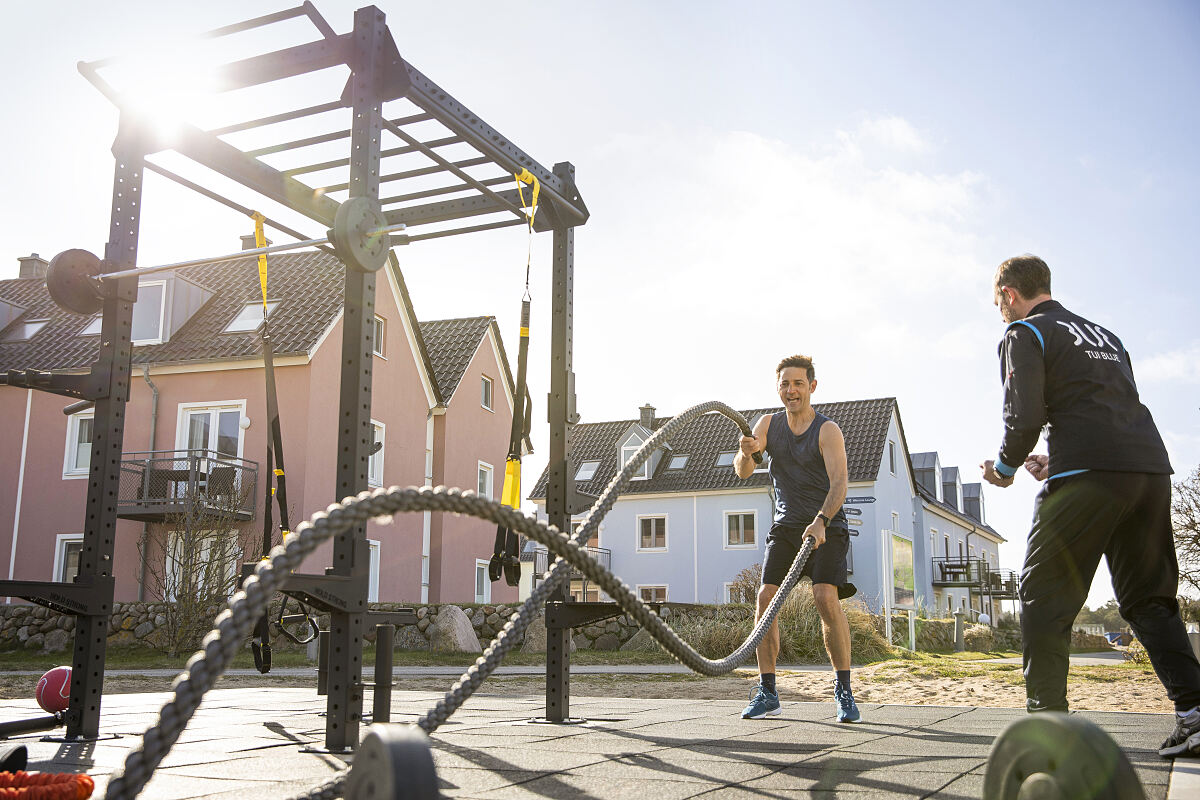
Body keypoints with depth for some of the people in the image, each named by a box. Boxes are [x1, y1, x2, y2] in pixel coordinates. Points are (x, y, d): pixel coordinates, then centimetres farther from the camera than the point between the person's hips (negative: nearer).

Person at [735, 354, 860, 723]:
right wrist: (746, 453, -31)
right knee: (766, 596, -10)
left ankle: (844, 692, -10)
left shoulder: (827, 430, -11)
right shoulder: (768, 424, 3)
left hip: (826, 526, -4)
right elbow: (743, 472, -7)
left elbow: (839, 483, -23)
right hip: (785, 526, 4)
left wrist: (820, 522, -40)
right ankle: (767, 693, -1)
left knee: (826, 598, -21)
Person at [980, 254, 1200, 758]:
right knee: (1148, 598, 13)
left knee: (1043, 597, 3)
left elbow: (1025, 417, -8)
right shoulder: (1104, 334, 27)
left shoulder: (1024, 334, 3)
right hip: (1151, 469, 7)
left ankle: (1047, 720, 2)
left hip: (1088, 476, -7)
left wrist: (1004, 468, 9)